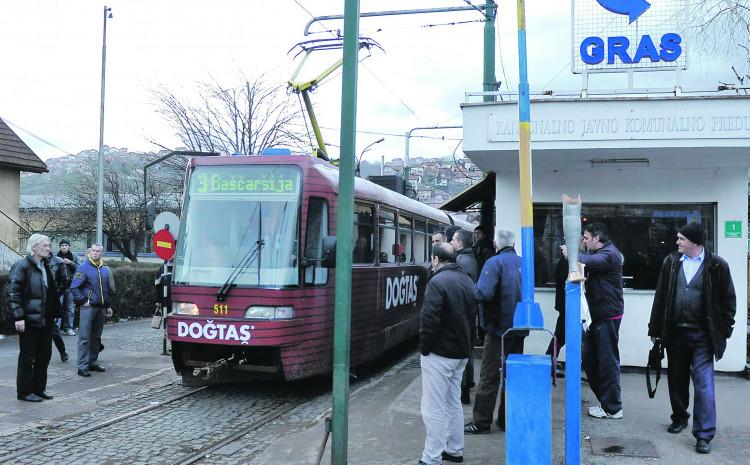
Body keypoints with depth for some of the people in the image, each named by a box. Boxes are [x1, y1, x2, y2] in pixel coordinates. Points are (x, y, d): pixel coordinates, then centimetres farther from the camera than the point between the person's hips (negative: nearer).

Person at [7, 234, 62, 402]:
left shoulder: (45, 266, 15)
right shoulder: (21, 266, -11)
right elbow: (13, 292, -15)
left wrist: (54, 313, 18)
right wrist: (18, 317, -20)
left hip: (46, 320, 8)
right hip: (29, 320, -8)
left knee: (44, 356, 11)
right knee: (27, 357, 2)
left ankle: (39, 389, 22)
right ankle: (25, 392, 11)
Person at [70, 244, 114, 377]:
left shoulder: (105, 269, 12)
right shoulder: (84, 268, -6)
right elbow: (74, 288, -11)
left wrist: (108, 306, 19)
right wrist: (83, 301, -13)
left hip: (101, 308, 6)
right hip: (88, 307, -6)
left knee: (96, 337, 12)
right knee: (84, 337, -6)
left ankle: (93, 362, 22)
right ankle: (82, 366, -6)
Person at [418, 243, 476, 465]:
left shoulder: (437, 282, -17)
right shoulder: (467, 281, 11)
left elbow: (429, 319, -22)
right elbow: (472, 315, 15)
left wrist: (424, 347, -11)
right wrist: (464, 342, 17)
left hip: (439, 354, -9)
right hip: (461, 352, 9)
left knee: (434, 408, -3)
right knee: (453, 402, 20)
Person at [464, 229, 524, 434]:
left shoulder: (495, 263, -13)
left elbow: (483, 293, -25)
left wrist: (471, 289, -7)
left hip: (498, 327, -6)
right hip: (519, 327, 6)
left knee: (489, 375, -1)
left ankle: (481, 422, 3)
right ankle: (508, 419, 19)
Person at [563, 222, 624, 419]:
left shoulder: (609, 254, -15)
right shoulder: (600, 253, 20)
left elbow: (589, 261, -34)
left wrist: (571, 254, -18)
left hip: (608, 316, -10)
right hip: (599, 315, 10)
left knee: (608, 360, -4)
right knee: (589, 358, 13)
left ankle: (612, 408, 5)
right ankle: (605, 400, 23)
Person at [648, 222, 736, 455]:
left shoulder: (716, 265, -5)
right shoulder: (671, 262, 5)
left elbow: (728, 300, 0)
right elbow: (660, 297, 7)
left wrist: (723, 331, -3)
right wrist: (656, 329, 6)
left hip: (702, 335, -4)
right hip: (675, 332, 4)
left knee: (703, 383, -7)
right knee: (676, 378, 15)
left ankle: (704, 434, -3)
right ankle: (680, 418, 35)